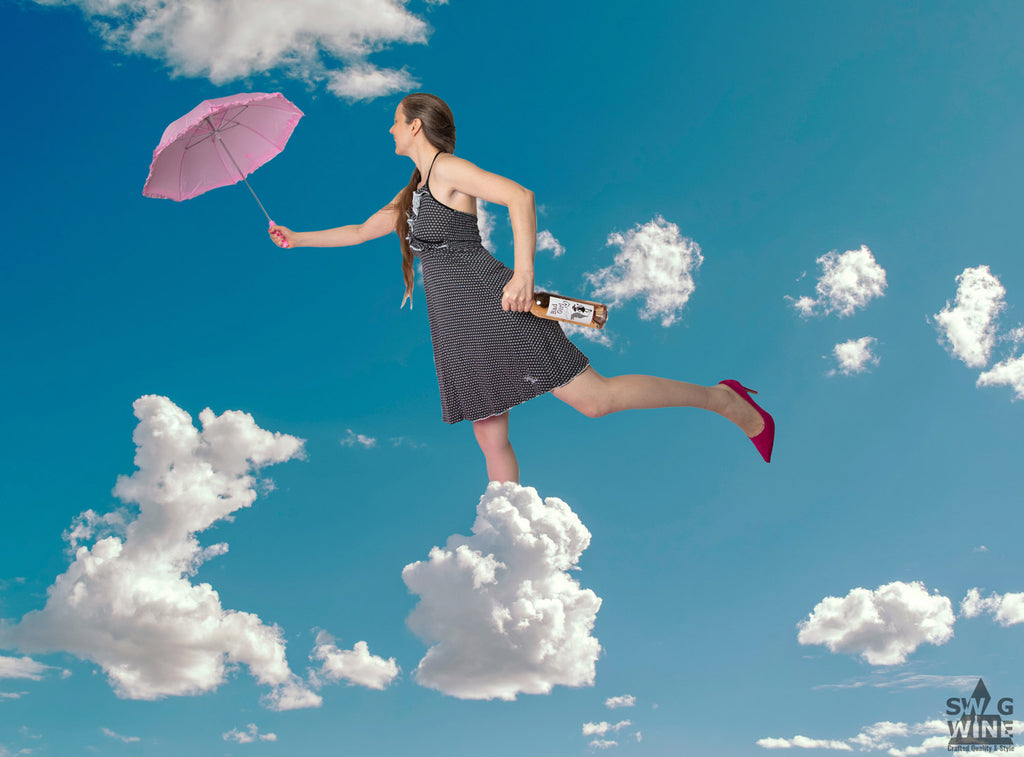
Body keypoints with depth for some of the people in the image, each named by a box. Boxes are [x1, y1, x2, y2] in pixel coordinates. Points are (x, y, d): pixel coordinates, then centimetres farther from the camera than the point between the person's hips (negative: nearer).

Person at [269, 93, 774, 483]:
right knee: (491, 441, 7)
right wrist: (297, 238, 37)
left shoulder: (447, 168, -2)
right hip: (459, 327, 9)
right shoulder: (414, 193, 25)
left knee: (594, 397, -15)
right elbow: (362, 232, 36)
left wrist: (524, 272, -24)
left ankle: (721, 400, -4)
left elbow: (520, 196, -15)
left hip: (491, 306, -9)